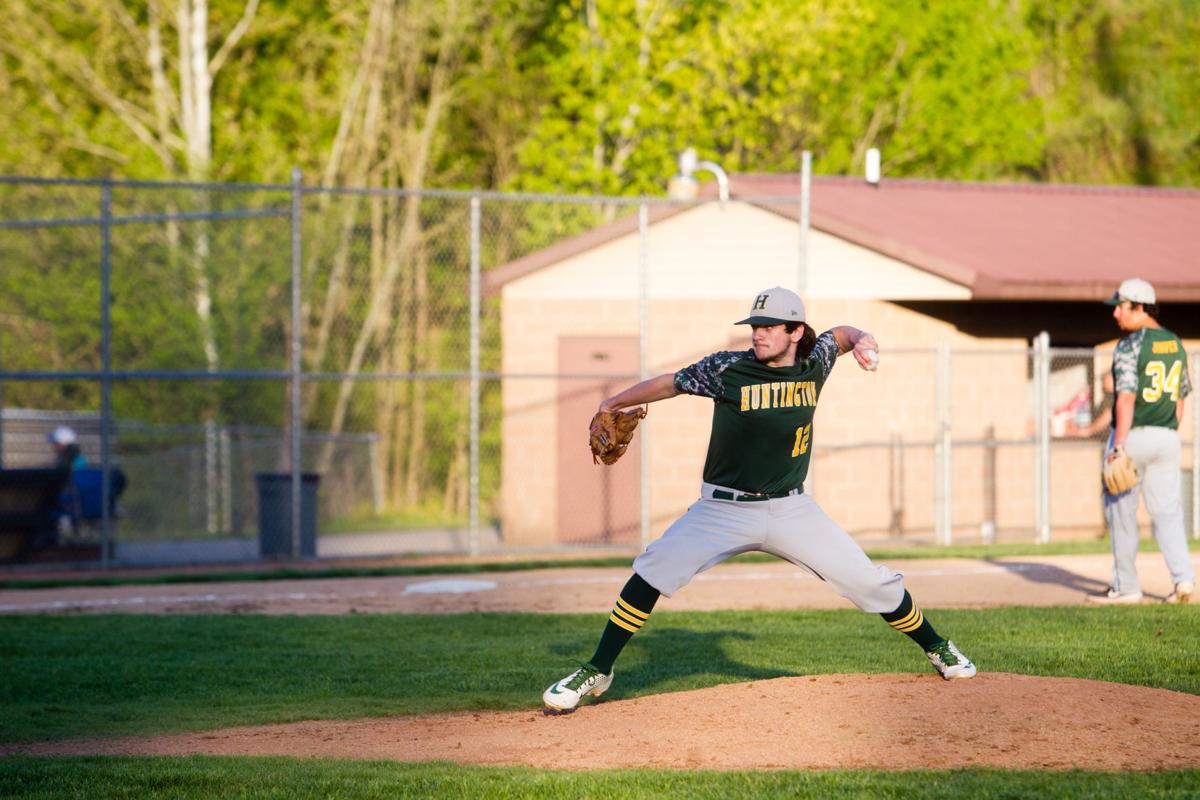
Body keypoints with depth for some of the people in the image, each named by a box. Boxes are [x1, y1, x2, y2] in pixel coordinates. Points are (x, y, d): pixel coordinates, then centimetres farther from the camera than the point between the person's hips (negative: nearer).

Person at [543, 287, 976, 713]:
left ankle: (936, 648, 27)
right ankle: (596, 672, -9)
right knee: (654, 570, -21)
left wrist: (861, 340, -3)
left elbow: (840, 334, 18)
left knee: (869, 581, 0)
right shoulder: (726, 370, -11)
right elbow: (671, 383, 2)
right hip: (724, 509, -2)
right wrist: (613, 404, 2)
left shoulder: (814, 364, -2)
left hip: (791, 510, 2)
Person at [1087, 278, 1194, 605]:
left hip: (1133, 434, -6)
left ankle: (1126, 586, 8)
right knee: (1166, 510, 8)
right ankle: (1183, 576, -8)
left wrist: (1118, 447, -22)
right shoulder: (1176, 344, 10)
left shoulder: (1130, 346, -14)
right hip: (1167, 438, 6)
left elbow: (1127, 397, -21)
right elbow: (1180, 398, 14)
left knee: (1121, 511, 5)